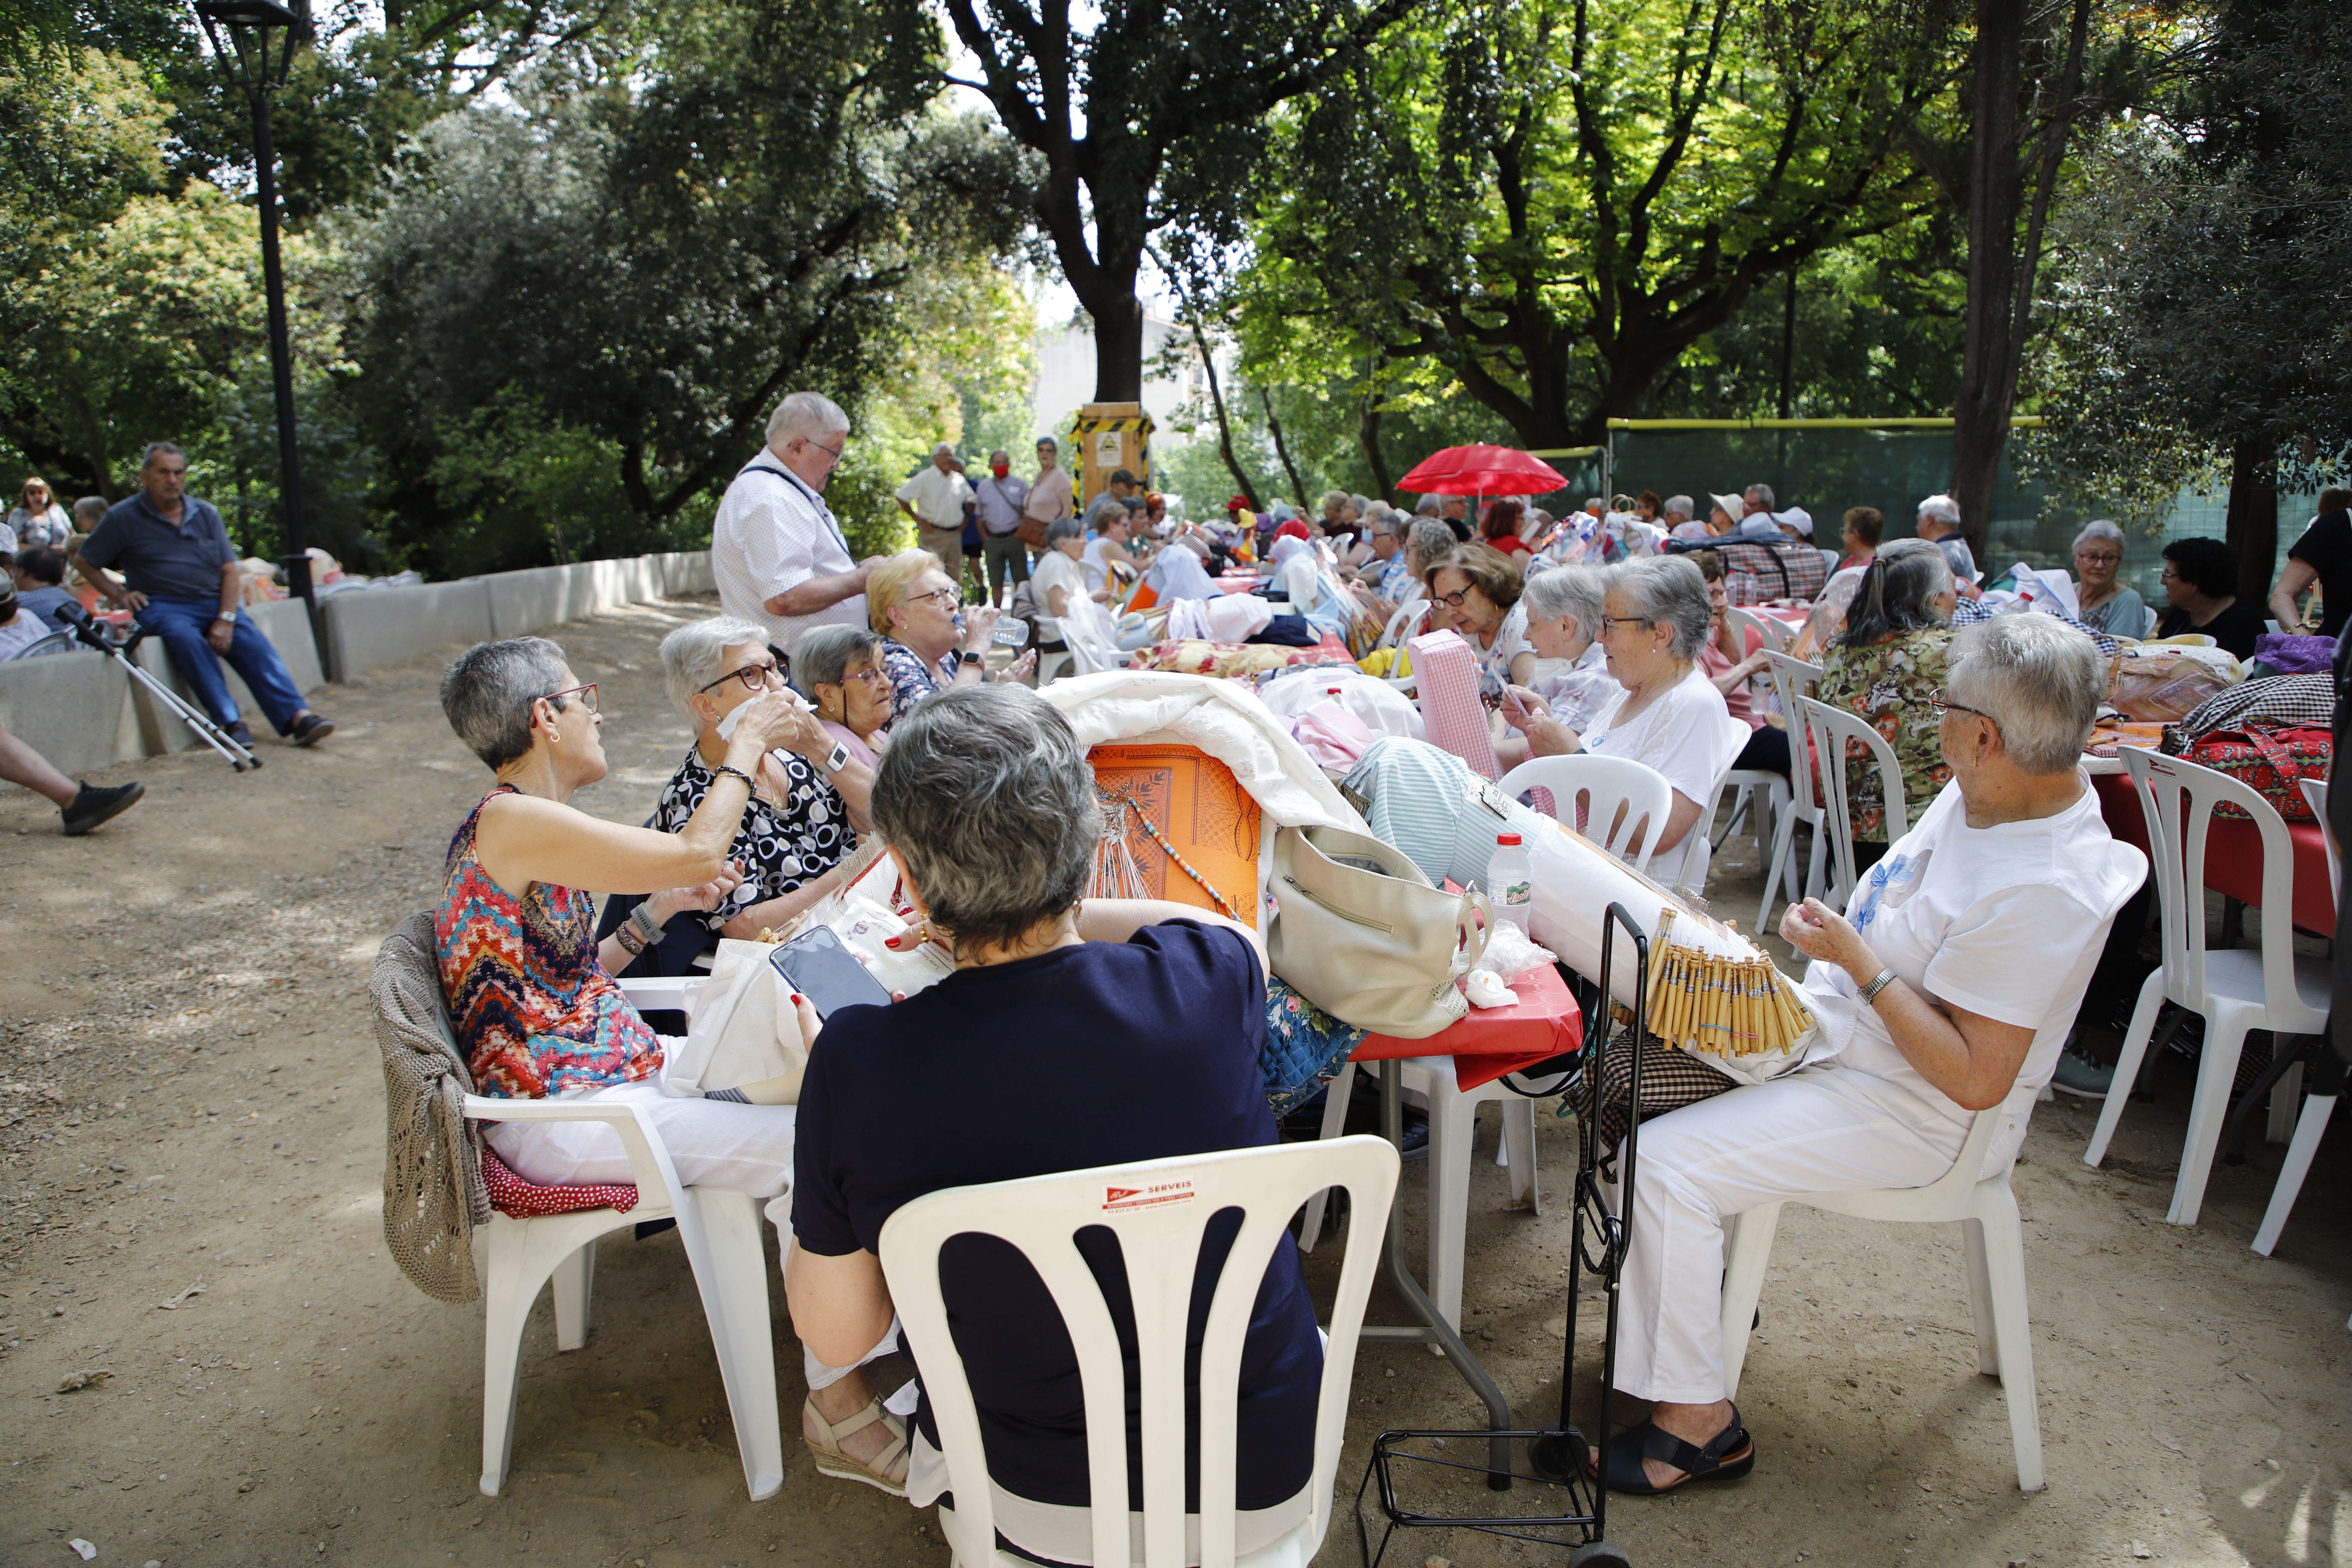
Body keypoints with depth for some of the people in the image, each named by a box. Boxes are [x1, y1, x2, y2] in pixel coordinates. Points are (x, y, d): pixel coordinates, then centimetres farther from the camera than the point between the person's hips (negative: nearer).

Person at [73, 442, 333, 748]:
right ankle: (231, 723, -37)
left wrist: (225, 620, -7)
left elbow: (230, 572, 7)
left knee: (252, 642, -23)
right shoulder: (123, 517, 6)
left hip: (214, 602, 3)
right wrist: (119, 594, -1)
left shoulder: (206, 514, 14)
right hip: (163, 605, -3)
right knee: (186, 638, -34)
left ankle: (297, 717, -36)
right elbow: (84, 562, 15)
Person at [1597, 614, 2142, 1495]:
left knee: (1663, 1162, -21)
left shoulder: (2041, 892, -30)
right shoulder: (1988, 793, -2)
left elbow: (1977, 1080, -27)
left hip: (1909, 1114, -10)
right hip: (1834, 1026, 10)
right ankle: (1695, 1280, 24)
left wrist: (1857, 961, -26)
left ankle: (1699, 1420, -3)